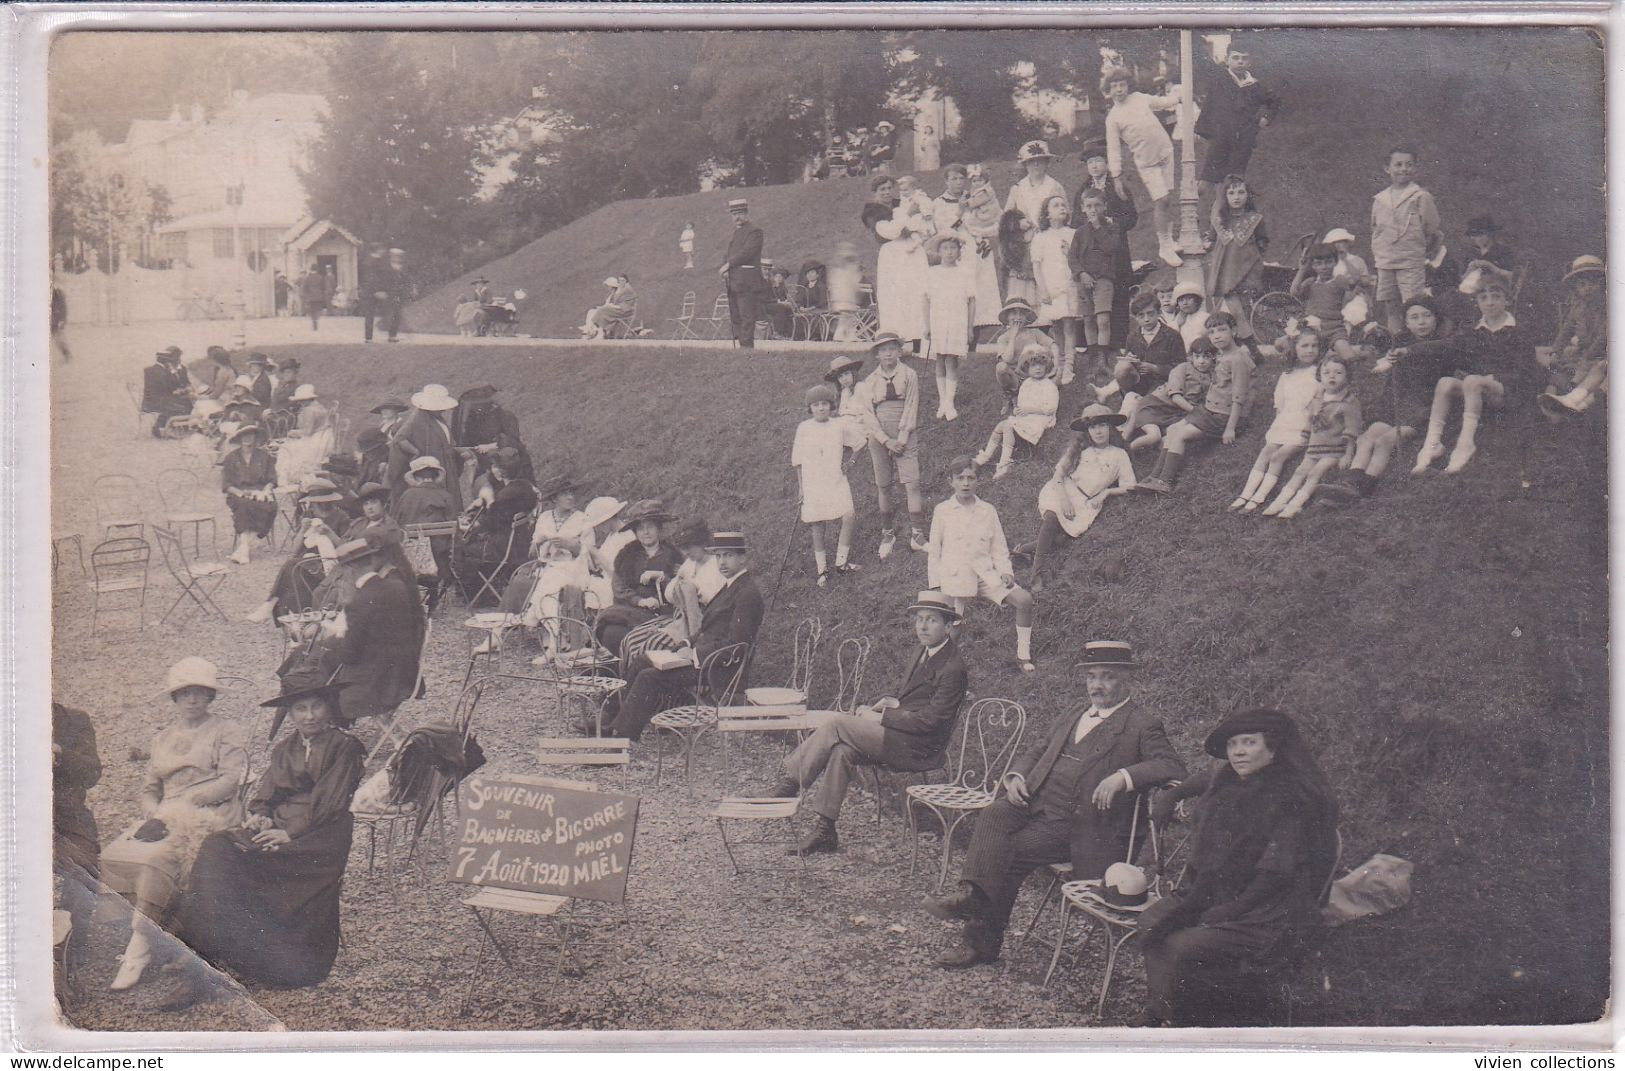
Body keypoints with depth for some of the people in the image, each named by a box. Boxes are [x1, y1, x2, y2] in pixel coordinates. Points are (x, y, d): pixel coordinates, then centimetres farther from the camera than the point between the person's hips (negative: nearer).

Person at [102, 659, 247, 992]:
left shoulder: (223, 731, 10)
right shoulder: (161, 740, 26)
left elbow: (231, 780, -3)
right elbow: (149, 789, 21)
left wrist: (186, 800, -12)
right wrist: (154, 814, -2)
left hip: (209, 816, -6)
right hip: (168, 817, 6)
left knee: (156, 857, -33)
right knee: (114, 856, -20)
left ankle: (139, 946, -37)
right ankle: (159, 925, -21)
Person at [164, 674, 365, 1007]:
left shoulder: (344, 748, 3)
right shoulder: (285, 749, 23)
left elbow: (328, 805, -5)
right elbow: (264, 794, 17)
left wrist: (289, 833, -14)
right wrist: (260, 815, -6)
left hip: (317, 843, -5)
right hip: (278, 832, 5)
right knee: (216, 849, -20)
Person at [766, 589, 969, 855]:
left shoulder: (953, 669, -13)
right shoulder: (923, 653, 17)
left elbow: (930, 720, -17)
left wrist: (880, 717, -15)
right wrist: (889, 702, 2)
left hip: (918, 747, -8)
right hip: (899, 736, 8)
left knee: (834, 723, -21)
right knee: (841, 750, -18)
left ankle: (790, 783, -9)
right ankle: (824, 831, -18)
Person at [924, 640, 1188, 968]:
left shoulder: (1143, 724, 0)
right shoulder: (1075, 714, 24)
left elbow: (1173, 766, -13)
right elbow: (1036, 748, 29)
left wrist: (1123, 776, -27)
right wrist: (1016, 775, 7)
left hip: (1076, 824, -6)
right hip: (1035, 802, 6)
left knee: (1011, 851, -23)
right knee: (993, 817, -23)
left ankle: (981, 939, -18)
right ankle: (973, 893, -31)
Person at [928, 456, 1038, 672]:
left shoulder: (988, 510, 10)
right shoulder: (942, 511, 4)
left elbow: (999, 547, 13)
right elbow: (935, 550, 7)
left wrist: (1005, 571, -5)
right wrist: (936, 586, 3)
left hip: (985, 572, 2)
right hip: (954, 575, -2)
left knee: (1024, 599, -16)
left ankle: (1023, 655, -5)